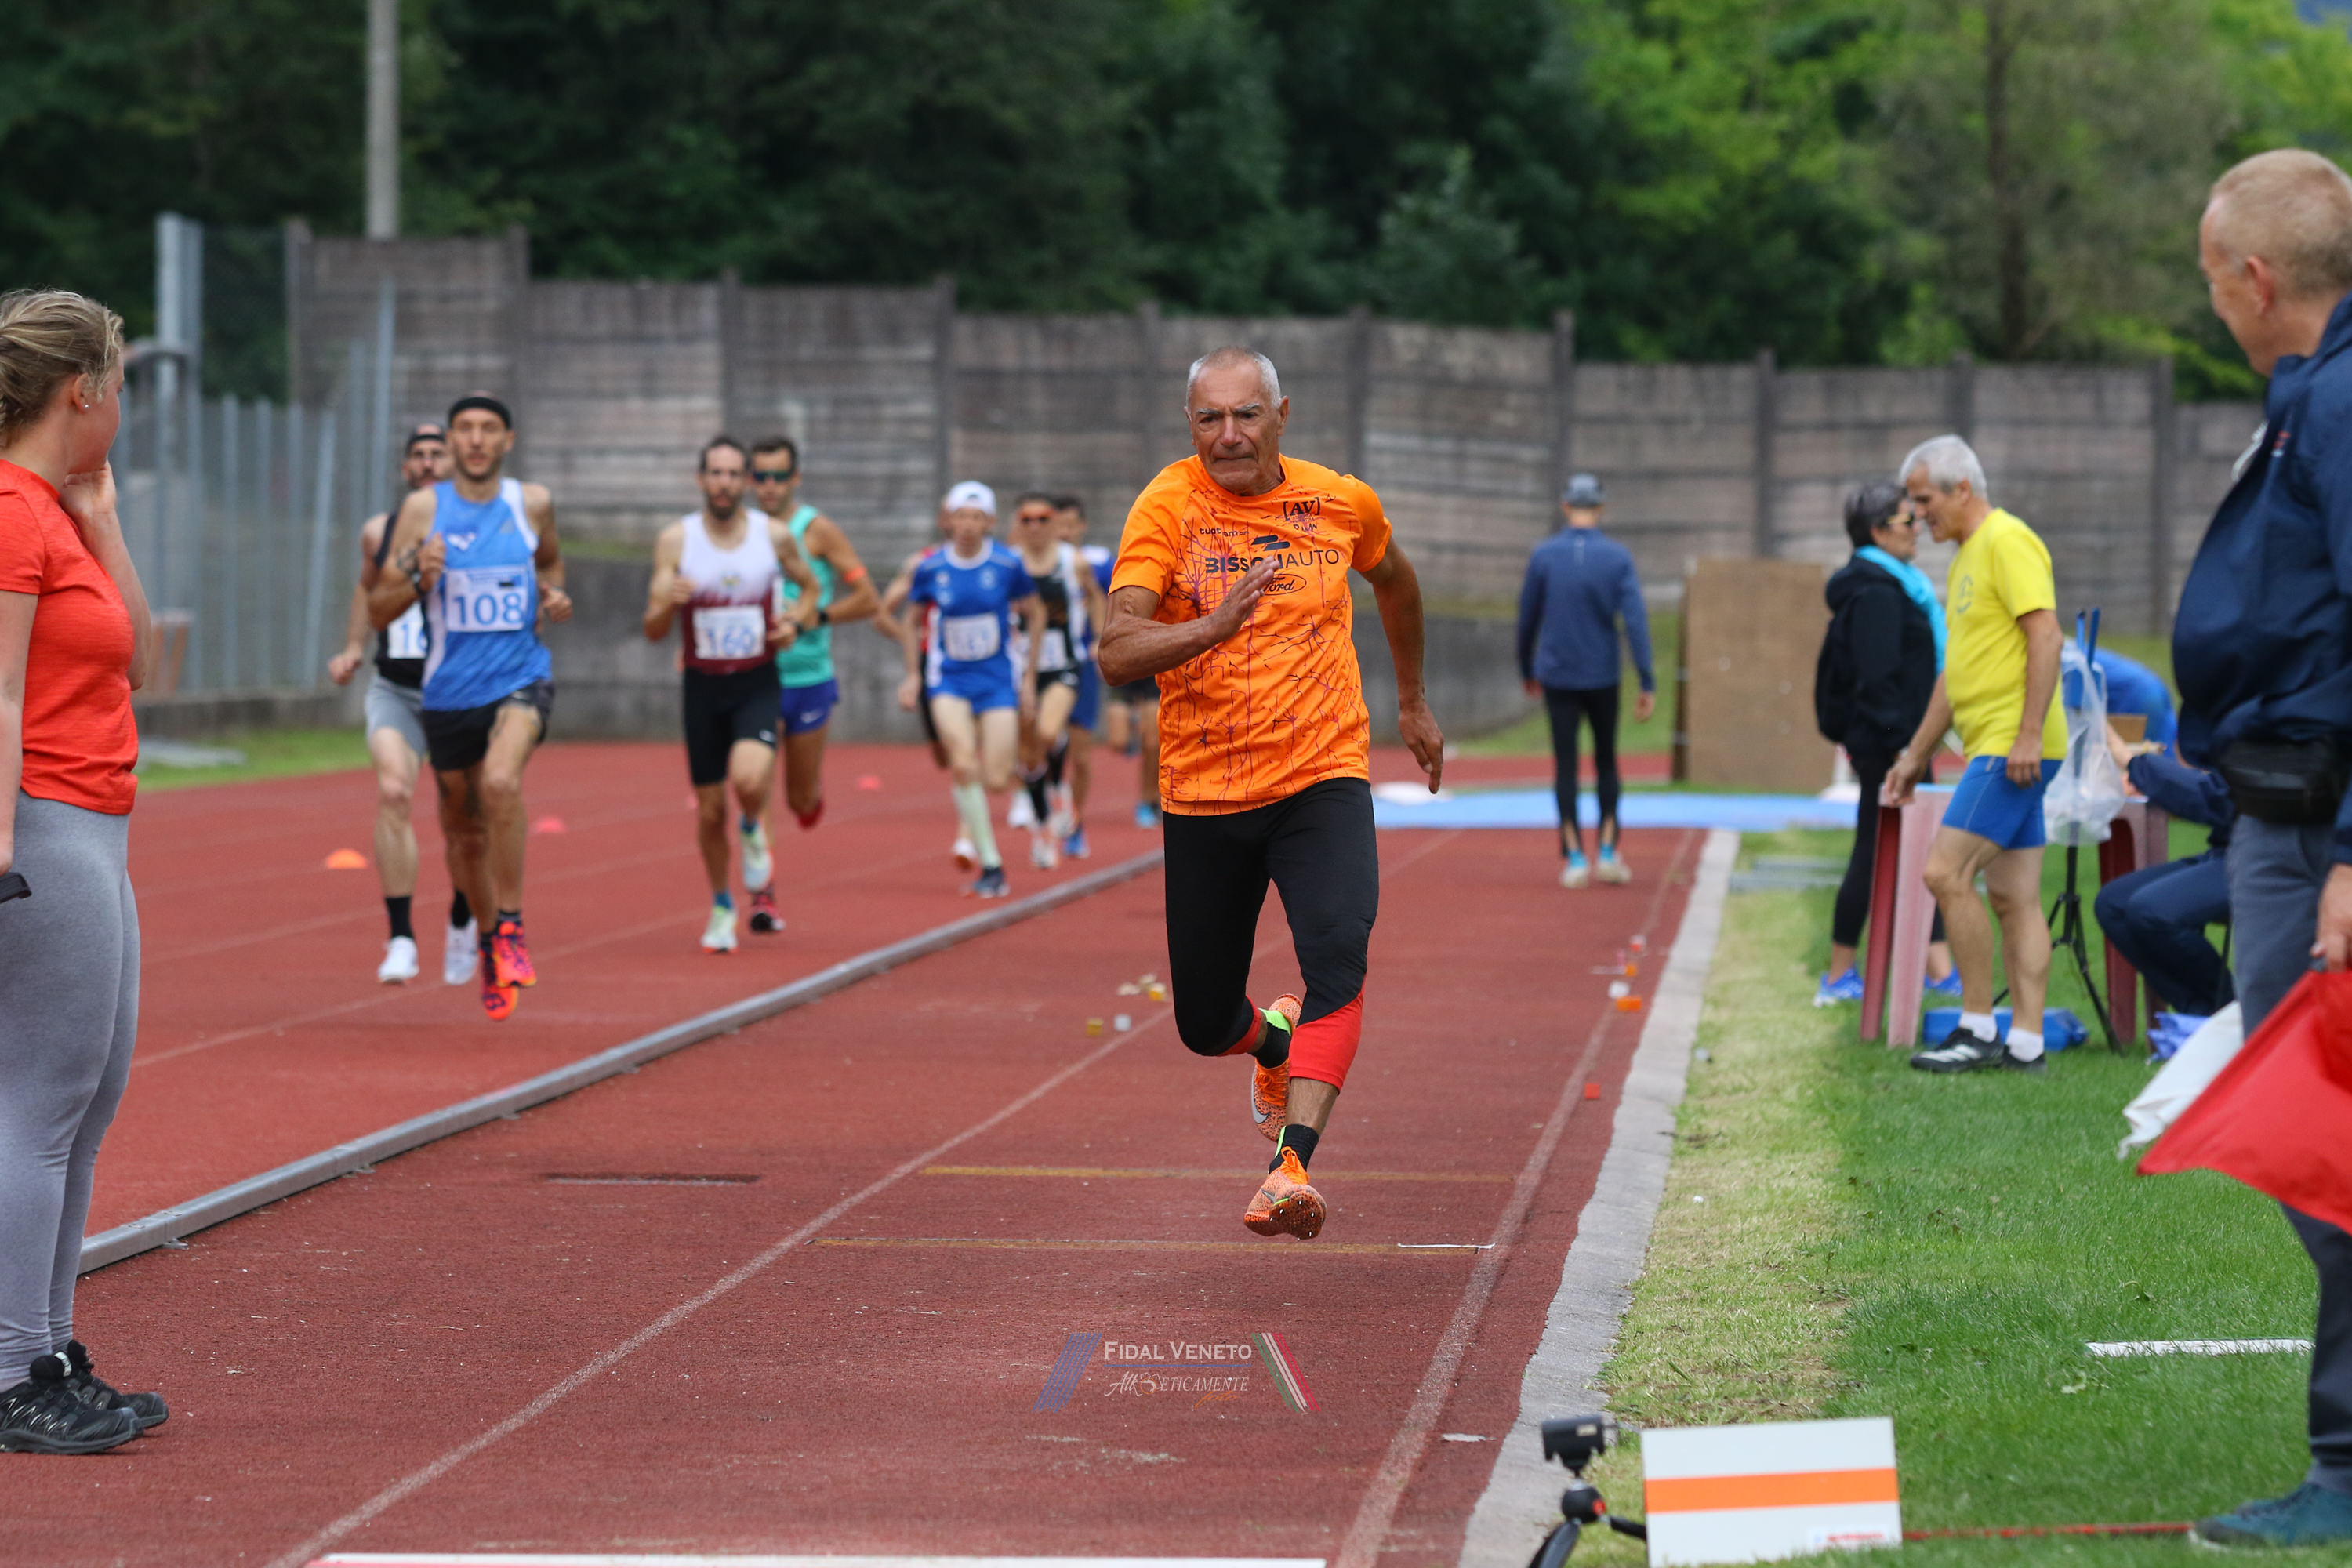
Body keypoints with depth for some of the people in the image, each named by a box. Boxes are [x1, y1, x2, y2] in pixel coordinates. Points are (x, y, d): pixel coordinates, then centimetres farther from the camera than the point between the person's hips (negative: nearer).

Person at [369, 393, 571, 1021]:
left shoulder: (533, 503, 2)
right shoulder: (422, 509, -3)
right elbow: (378, 611, -2)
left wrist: (554, 595, 2)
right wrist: (417, 575, -21)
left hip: (521, 678, -2)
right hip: (449, 691, 2)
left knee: (500, 780, -31)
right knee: (463, 827, 15)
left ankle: (511, 924, -18)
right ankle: (489, 942, 40)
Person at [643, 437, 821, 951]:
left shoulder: (774, 535, -3)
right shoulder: (675, 540, -5)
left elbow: (811, 587, 16)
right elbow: (653, 632, -6)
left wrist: (796, 623, -5)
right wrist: (667, 604, -28)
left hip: (758, 683, -1)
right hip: (702, 684, 1)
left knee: (749, 779, -28)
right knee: (710, 809, 6)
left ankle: (753, 830, 8)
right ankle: (721, 906, 29)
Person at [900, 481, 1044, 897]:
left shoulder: (1007, 565, -8)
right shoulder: (930, 567, -6)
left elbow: (1035, 614, 6)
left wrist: (1029, 677, 6)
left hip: (998, 679, 0)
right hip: (948, 679, 0)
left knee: (996, 782, -7)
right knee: (963, 763, -22)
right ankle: (990, 864, -13)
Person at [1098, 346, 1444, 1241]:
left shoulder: (1342, 503, 0)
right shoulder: (1167, 507, -10)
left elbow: (1392, 580, 25)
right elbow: (1116, 656, -22)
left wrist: (1413, 704, 32)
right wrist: (1214, 625, -39)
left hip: (1323, 777, 0)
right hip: (1204, 795, 0)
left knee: (1338, 960, -26)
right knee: (1205, 1026, 10)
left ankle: (1291, 1164, -31)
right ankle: (1276, 1041, 45)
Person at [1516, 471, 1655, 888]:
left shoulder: (1544, 555, -4)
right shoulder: (1618, 557, -5)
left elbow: (1527, 618, 4)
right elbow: (1635, 621, -11)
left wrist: (1527, 670, 19)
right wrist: (1648, 684, -10)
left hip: (1556, 678, 0)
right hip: (1602, 677, 0)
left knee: (1566, 765, 3)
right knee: (1606, 762, 14)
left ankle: (1574, 857, -2)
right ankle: (1607, 852, 7)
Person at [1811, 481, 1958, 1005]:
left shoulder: (1892, 585, 16)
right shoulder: (1875, 593, -17)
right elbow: (1877, 676, -21)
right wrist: (1901, 742, -23)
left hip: (1896, 743, 10)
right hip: (1887, 744, -10)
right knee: (1875, 853, -4)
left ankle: (1939, 967, 14)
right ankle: (1839, 977, 4)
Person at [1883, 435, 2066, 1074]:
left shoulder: (2007, 542, -10)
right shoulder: (1966, 557, 21)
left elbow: (2045, 636, -19)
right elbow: (1957, 670, 27)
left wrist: (2029, 734, -24)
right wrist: (1918, 753, 27)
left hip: (2013, 747, -10)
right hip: (1991, 749, 10)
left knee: (1946, 872, -13)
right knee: (2015, 898, 7)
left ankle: (1978, 1030, -8)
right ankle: (2025, 1041, 6)